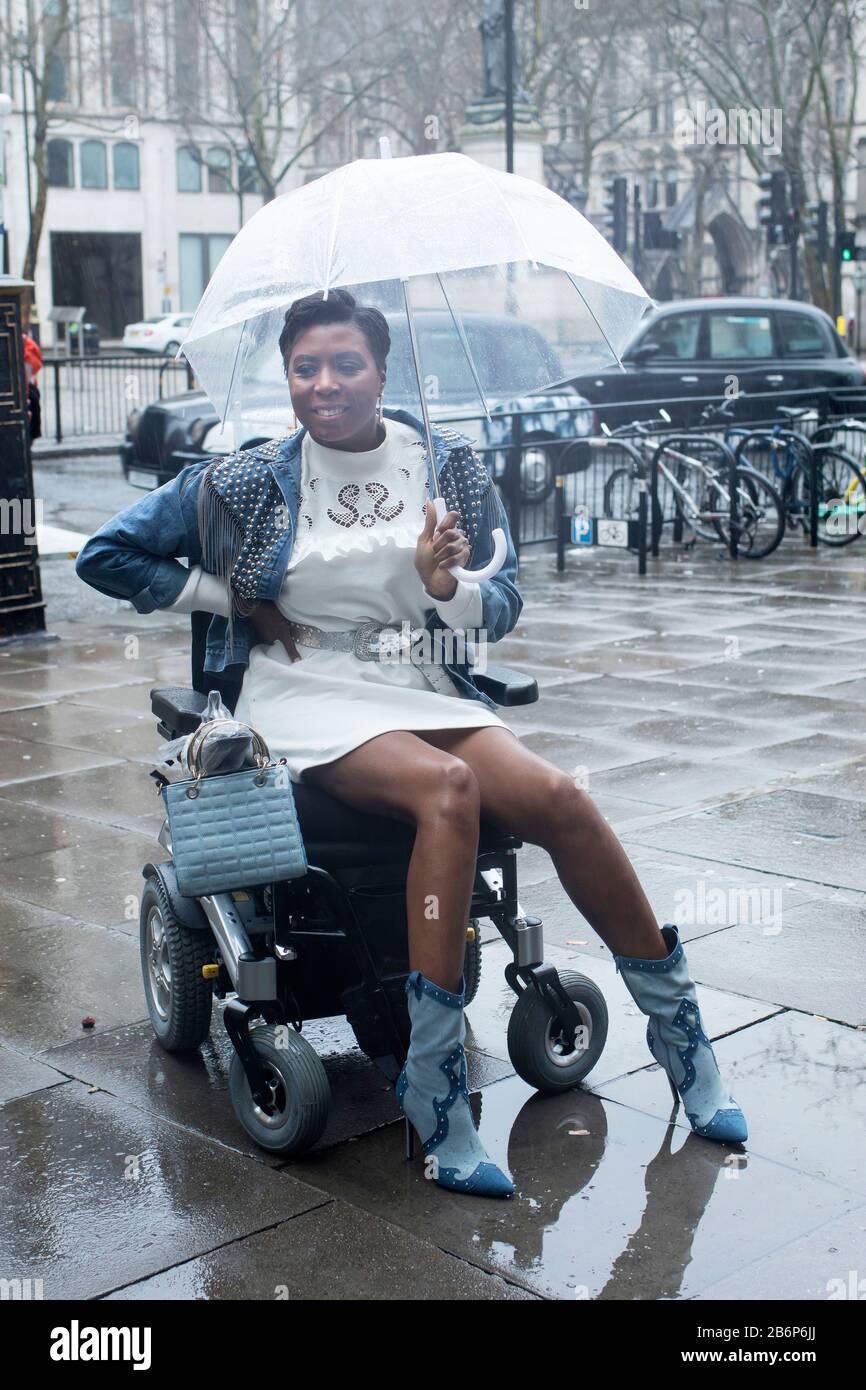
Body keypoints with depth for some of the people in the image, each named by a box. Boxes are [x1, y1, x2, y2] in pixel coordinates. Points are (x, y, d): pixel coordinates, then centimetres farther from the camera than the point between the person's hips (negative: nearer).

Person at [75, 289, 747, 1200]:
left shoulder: (449, 466, 6)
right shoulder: (253, 482, 2)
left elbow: (502, 608, 8)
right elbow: (105, 555, 8)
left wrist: (447, 586, -15)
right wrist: (235, 599, 1)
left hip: (426, 691, 3)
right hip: (310, 696, -3)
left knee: (556, 798, -25)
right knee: (447, 788, -35)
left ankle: (677, 1025, -8)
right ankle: (433, 1084, -31)